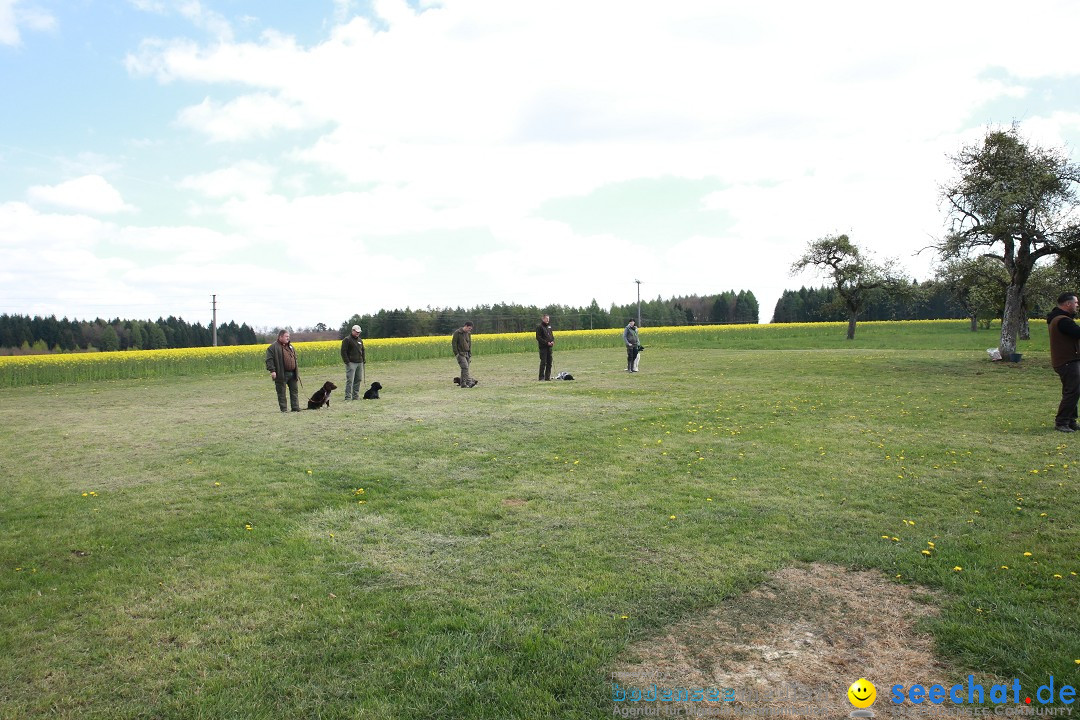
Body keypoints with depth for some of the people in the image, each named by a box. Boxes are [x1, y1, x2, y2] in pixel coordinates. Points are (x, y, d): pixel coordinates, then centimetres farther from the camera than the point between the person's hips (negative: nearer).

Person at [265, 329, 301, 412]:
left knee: (294, 391, 7)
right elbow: (269, 360, -11)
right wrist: (272, 370, -21)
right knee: (281, 392, 1)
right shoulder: (273, 347, -5)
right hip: (281, 374, -6)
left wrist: (297, 373, 19)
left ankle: (295, 408, 13)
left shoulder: (290, 346, 17)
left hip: (292, 374, 6)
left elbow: (294, 359, 23)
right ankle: (284, 409, 7)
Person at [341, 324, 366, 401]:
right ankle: (348, 397, -9)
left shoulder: (360, 340, 19)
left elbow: (362, 351, 27)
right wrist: (347, 362, -16)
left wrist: (363, 360, 16)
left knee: (358, 380, 8)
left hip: (359, 363, 8)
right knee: (350, 380, -10)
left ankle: (355, 396, 14)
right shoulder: (347, 340, -5)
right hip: (351, 363, -7)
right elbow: (343, 351, -10)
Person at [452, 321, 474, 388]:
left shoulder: (468, 334, 11)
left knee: (465, 369, 3)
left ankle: (463, 383, 5)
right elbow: (453, 343, -9)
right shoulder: (457, 332, -8)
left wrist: (470, 354, 10)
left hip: (467, 353, 6)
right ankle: (468, 382, -22)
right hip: (460, 353, -6)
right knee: (465, 367, -18)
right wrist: (456, 353, -14)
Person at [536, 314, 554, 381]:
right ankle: (541, 377, -2)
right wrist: (546, 342, -17)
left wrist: (553, 341, 0)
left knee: (549, 362, 7)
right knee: (543, 362, -7)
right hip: (543, 347, -7)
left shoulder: (549, 326, 16)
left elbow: (551, 335, 22)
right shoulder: (539, 327, -6)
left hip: (549, 347, 7)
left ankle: (547, 377, 13)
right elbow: (538, 337, -11)